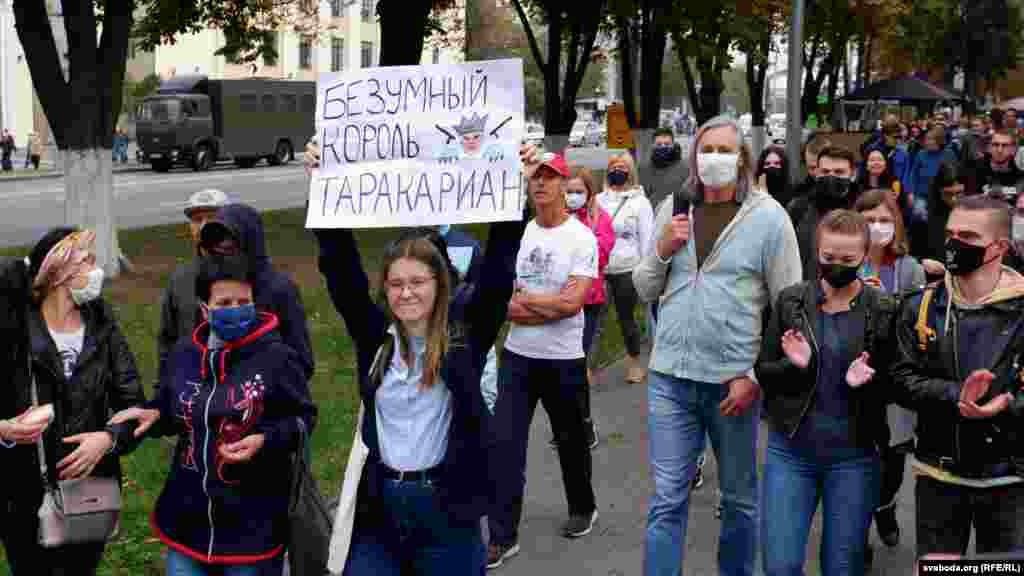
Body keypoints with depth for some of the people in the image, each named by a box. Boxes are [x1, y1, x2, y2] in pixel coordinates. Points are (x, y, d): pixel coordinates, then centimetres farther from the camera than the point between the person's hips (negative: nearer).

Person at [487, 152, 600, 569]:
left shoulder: (581, 237, -10)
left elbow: (572, 302, -21)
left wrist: (521, 301, -12)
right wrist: (547, 308, -15)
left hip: (563, 359, -4)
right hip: (516, 355, 4)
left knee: (570, 440, 14)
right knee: (504, 444, -2)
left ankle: (583, 509, 39)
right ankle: (502, 537, 4)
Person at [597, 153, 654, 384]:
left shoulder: (640, 202, -1)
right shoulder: (599, 200, 9)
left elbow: (646, 238, -3)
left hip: (627, 269, -3)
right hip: (599, 268, 3)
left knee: (626, 316, 8)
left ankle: (635, 361, 26)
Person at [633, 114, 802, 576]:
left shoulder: (769, 217, -5)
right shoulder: (671, 210, 6)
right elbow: (644, 290, 11)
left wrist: (756, 375, -11)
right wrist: (662, 251, -8)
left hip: (734, 378, -2)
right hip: (670, 376, 2)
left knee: (739, 497, 15)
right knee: (667, 499, 5)